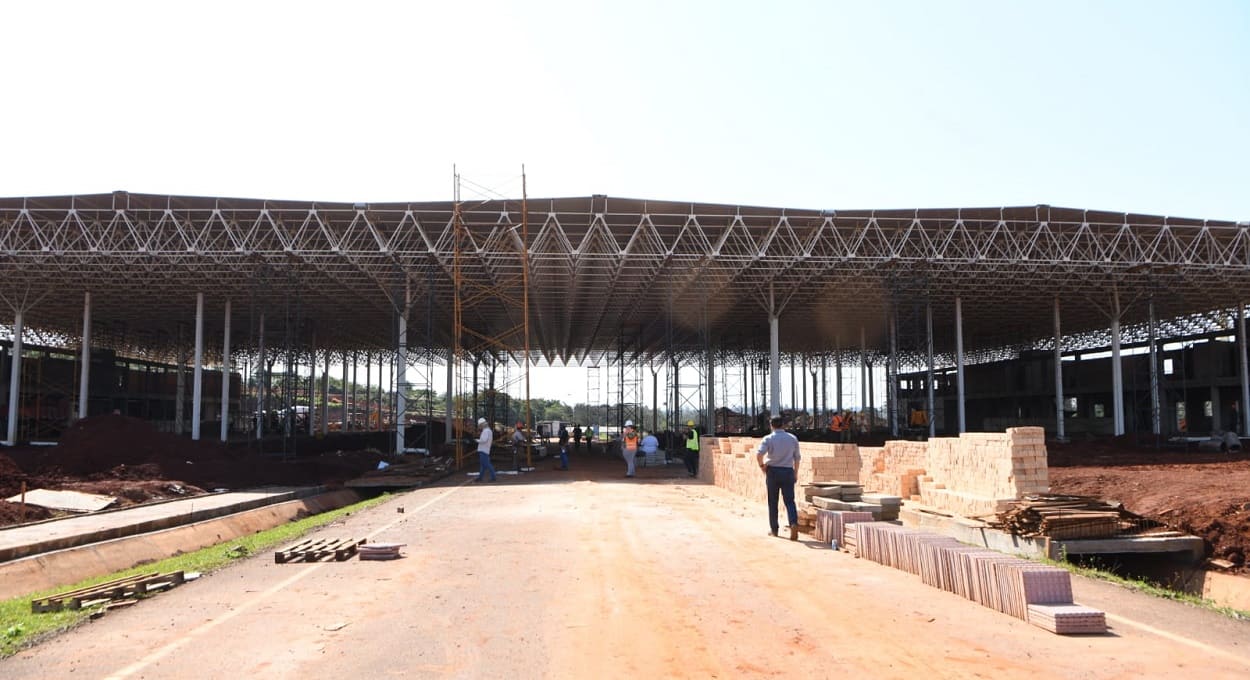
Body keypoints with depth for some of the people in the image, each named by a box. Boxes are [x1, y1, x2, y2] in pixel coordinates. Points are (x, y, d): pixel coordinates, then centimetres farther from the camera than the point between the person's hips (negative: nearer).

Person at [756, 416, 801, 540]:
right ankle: (794, 523, -22)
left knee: (773, 502, 9)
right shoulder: (793, 438, 5)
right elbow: (797, 458, 9)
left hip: (772, 471, -1)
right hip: (788, 471, 2)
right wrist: (796, 473, 18)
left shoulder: (768, 439, -5)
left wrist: (762, 466, -3)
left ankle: (773, 529, 15)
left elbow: (759, 454, -19)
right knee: (789, 501, 2)